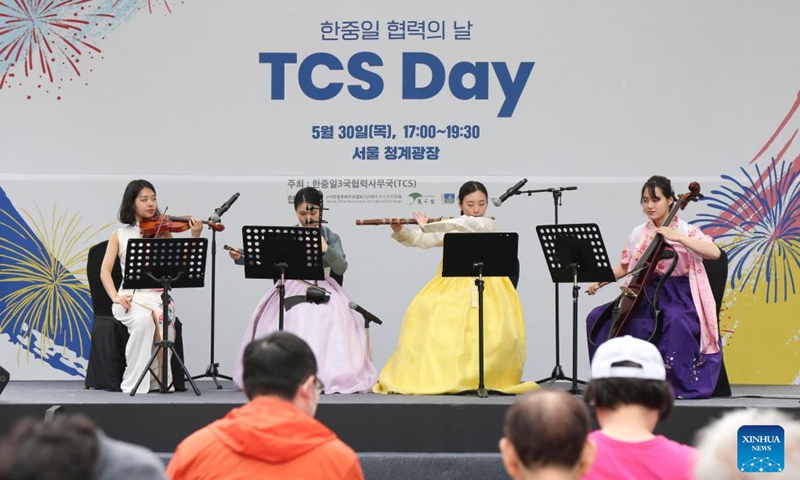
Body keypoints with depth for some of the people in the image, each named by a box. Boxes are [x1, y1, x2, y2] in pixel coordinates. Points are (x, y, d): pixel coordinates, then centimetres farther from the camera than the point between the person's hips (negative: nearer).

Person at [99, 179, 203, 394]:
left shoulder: (163, 232, 11)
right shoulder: (119, 235, 10)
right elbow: (105, 270, 2)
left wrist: (195, 237, -12)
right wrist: (115, 296, -16)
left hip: (158, 294, 1)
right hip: (131, 296, -1)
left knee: (163, 320, -35)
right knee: (143, 319, -36)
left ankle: (160, 379, -22)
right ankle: (134, 383, -26)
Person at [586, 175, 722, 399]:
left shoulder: (685, 230, -6)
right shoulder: (638, 234, 9)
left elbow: (714, 252, -22)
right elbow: (624, 267, 18)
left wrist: (678, 237, -28)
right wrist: (600, 280, 1)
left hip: (677, 295, -5)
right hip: (645, 294, 5)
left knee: (676, 321, -40)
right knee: (598, 317, -12)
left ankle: (678, 383, -22)